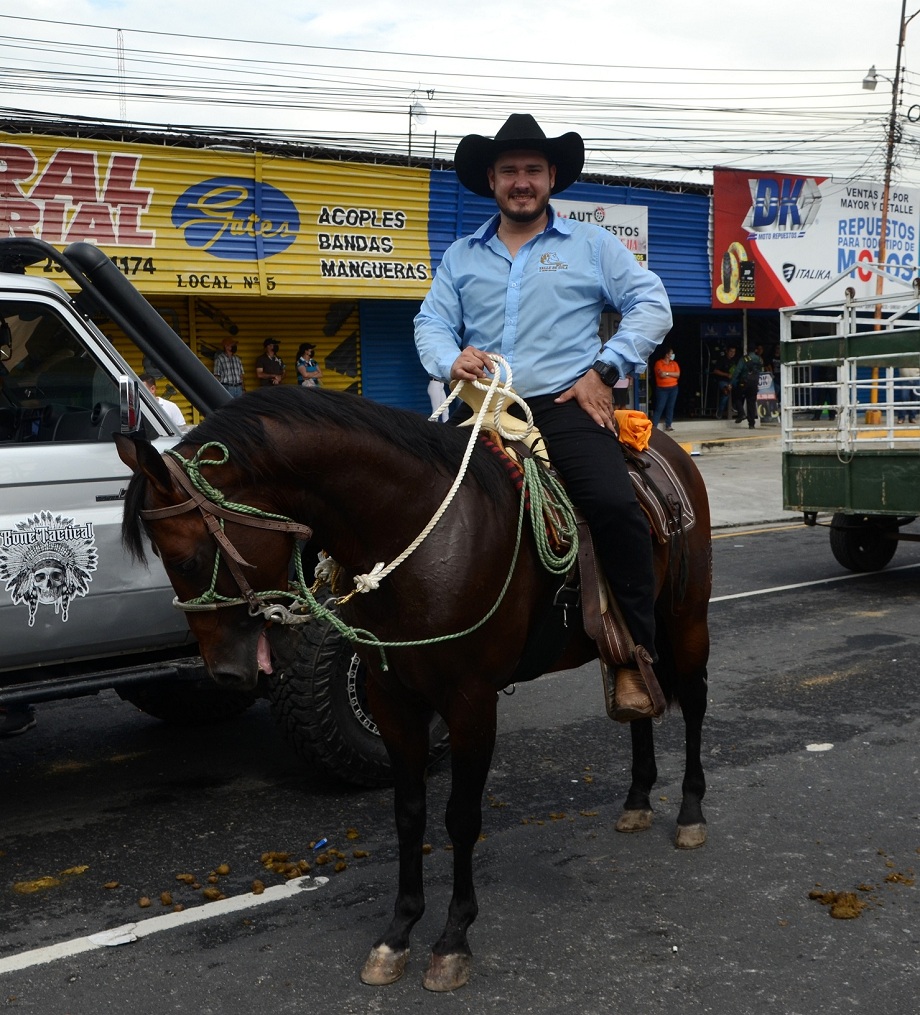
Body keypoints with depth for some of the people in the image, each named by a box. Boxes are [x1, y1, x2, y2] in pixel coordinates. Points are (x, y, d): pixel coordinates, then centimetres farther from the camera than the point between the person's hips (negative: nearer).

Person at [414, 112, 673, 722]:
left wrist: (605, 369, -7)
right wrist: (452, 359, -12)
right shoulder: (461, 258, 20)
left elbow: (652, 305, 6)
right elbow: (431, 323, 12)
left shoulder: (592, 245, 13)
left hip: (567, 405, -3)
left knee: (616, 505, -29)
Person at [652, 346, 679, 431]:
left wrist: (666, 373, -11)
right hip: (662, 389, -5)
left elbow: (678, 374, -3)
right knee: (659, 407, -7)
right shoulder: (659, 363, -5)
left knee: (670, 407, 5)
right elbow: (661, 374, -18)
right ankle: (653, 426, -7)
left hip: (673, 388, 5)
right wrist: (672, 375, -8)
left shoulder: (674, 363, 9)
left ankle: (668, 425, 10)